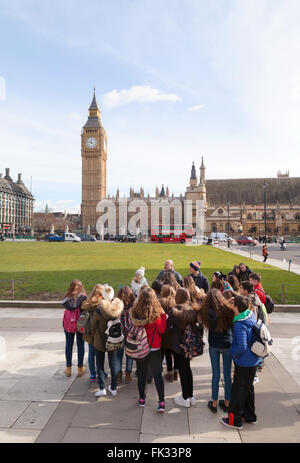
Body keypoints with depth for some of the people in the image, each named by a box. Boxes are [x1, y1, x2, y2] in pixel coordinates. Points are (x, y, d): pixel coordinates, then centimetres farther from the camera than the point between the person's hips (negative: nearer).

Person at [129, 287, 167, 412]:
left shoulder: (135, 312, -11)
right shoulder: (156, 313, -19)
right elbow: (162, 330, -11)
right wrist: (163, 315, -4)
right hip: (154, 349, -2)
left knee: (141, 374, 18)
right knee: (157, 375, 10)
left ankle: (142, 399, 32)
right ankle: (161, 402, 10)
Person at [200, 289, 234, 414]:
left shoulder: (207, 311, -13)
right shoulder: (228, 309, -15)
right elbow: (233, 326, -9)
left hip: (213, 345, 1)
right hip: (227, 345, -1)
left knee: (215, 374, 13)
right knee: (227, 374, 14)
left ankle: (214, 403, 24)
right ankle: (227, 403, 27)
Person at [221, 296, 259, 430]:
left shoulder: (240, 325, -28)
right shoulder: (251, 315, -5)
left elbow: (242, 347, -30)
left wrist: (233, 352, -11)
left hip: (244, 363, -8)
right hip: (253, 361, 8)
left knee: (237, 390, 7)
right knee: (248, 388, 23)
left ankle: (235, 420, 20)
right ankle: (250, 416, 38)